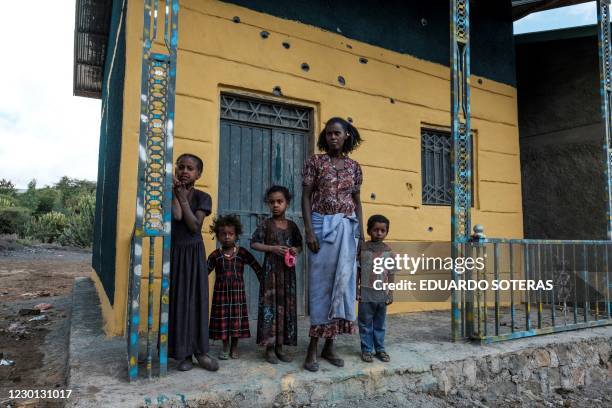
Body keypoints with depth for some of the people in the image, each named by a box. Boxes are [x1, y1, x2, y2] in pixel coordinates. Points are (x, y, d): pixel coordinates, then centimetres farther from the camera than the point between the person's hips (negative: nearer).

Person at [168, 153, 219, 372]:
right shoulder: (171, 193, -2)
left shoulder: (203, 197, -3)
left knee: (197, 299, 2)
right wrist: (175, 191, -14)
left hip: (194, 253, 0)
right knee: (178, 299, 1)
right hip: (174, 252, 0)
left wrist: (183, 198, -14)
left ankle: (200, 350, 9)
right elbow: (176, 216, -20)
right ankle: (183, 352, 9)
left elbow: (194, 226, -15)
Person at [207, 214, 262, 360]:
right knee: (222, 318, 5)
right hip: (221, 292, 0)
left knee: (236, 318, 5)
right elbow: (205, 271, 1)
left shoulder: (243, 253, -3)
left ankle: (234, 347, 21)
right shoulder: (215, 255, -1)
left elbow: (257, 268, 0)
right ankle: (225, 347, 22)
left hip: (237, 291, 0)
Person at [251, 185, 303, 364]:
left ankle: (280, 346, 18)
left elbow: (299, 244, 16)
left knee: (286, 305, 6)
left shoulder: (292, 225, 8)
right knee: (270, 305, -3)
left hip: (287, 269, 4)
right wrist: (272, 248, -16)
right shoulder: (266, 224, -2)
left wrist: (296, 250, -7)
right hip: (271, 269, -4)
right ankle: (269, 348, 7)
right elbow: (254, 243, -5)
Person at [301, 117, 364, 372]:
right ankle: (313, 347, 4)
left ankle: (329, 344, 15)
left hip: (347, 228, 4)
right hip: (322, 226, -4)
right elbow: (306, 197, -4)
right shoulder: (315, 162, 0)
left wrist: (361, 233, 7)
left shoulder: (354, 167, 11)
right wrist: (309, 231, -14)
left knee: (343, 281, 4)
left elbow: (357, 201, 13)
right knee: (321, 282, -3)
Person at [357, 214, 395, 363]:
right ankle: (366, 350, 18)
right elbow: (357, 271, -1)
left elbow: (390, 274, 5)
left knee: (380, 324, 13)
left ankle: (380, 349, 25)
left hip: (382, 294, 2)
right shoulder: (362, 248, -5)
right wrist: (357, 290, -3)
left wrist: (390, 293, 3)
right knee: (365, 324, 7)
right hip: (366, 293, -2)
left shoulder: (388, 251, 1)